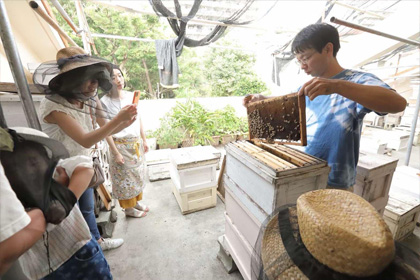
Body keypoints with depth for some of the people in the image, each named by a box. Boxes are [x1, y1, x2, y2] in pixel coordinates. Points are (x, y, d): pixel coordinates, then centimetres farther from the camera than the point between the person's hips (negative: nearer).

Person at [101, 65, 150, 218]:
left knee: (137, 173, 18)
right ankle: (128, 208, 32)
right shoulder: (105, 102, -13)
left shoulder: (131, 96, 2)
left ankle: (136, 201, 40)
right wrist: (116, 153, -15)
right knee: (125, 177, 10)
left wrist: (144, 140, 9)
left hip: (136, 143, 5)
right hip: (121, 145, -5)